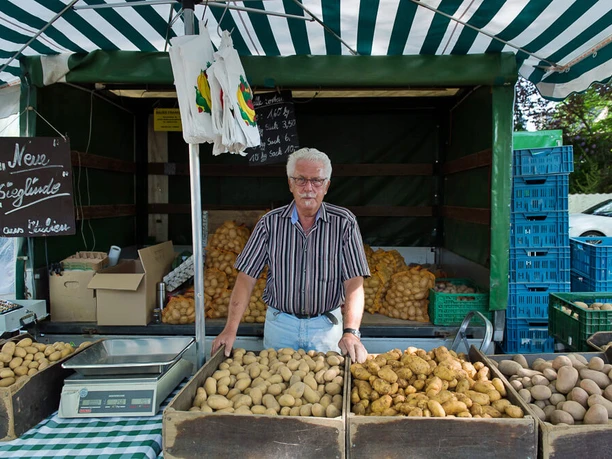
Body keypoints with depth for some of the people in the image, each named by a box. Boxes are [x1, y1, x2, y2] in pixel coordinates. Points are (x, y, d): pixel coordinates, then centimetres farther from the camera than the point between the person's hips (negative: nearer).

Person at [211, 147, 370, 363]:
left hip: (327, 326, -1)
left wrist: (351, 332, -27)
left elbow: (354, 282, -14)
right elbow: (247, 277, -7)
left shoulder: (344, 222, -9)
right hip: (279, 323, 1)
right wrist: (231, 329, -15)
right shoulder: (270, 222, -6)